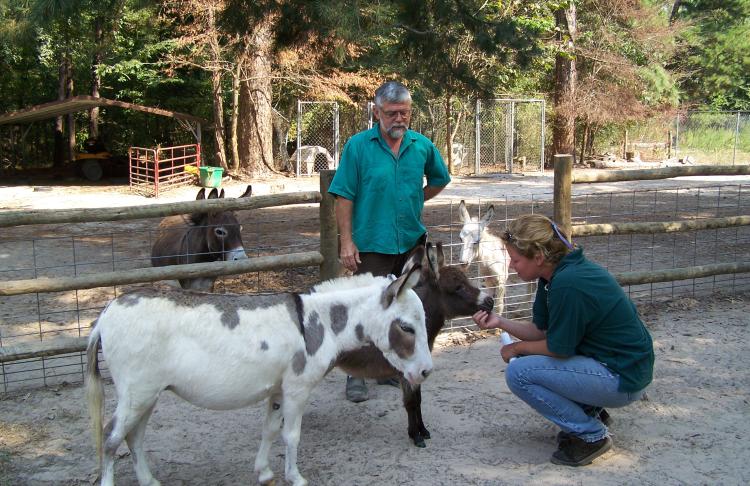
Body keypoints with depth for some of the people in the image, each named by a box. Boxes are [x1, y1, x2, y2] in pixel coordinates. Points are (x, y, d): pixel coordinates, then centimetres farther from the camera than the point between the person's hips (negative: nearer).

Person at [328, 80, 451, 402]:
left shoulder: (422, 145, 3)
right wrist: (346, 242, -13)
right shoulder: (358, 146, -8)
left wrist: (416, 200, 11)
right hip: (372, 243, -4)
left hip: (412, 242, 5)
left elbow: (440, 180, 23)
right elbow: (344, 197, -8)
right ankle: (357, 374, 9)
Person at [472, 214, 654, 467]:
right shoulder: (555, 272, 2)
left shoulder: (568, 284, -27)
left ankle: (591, 435, -3)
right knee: (527, 355, 14)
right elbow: (540, 330, 7)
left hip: (624, 378, -10)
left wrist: (517, 348, -2)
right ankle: (590, 410, 19)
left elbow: (559, 348, -18)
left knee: (519, 373, -16)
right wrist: (500, 322, -5)